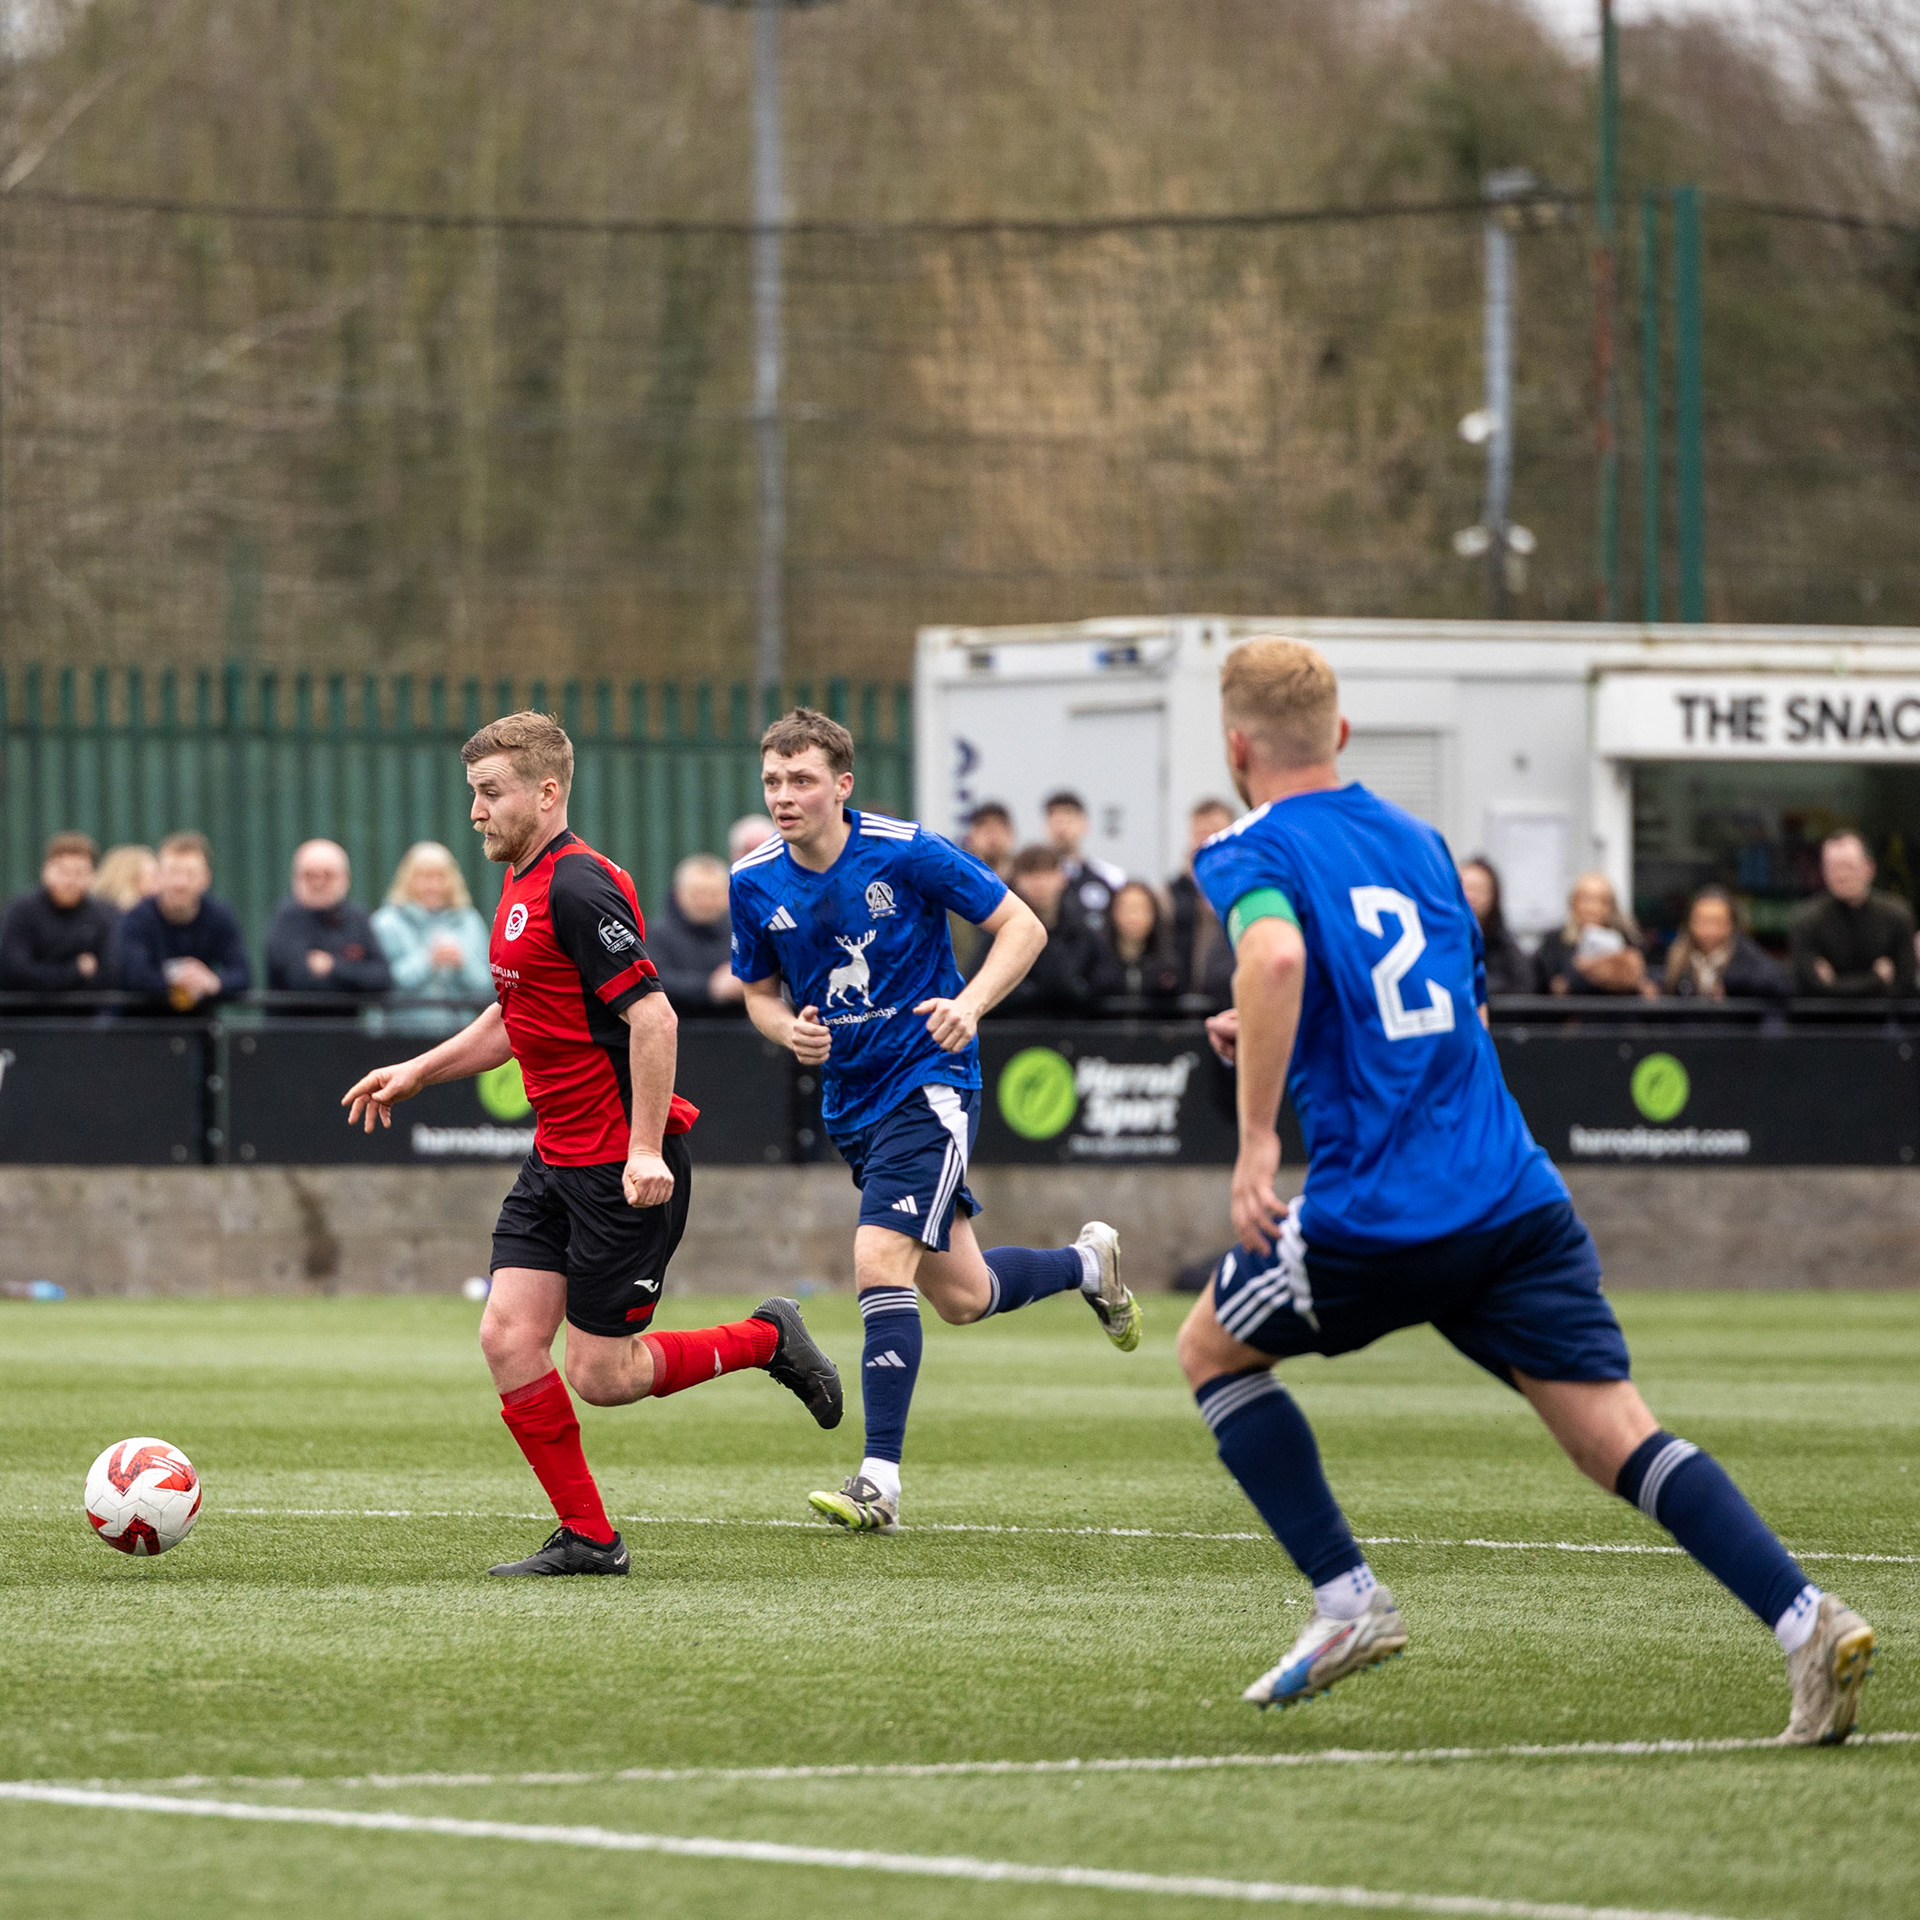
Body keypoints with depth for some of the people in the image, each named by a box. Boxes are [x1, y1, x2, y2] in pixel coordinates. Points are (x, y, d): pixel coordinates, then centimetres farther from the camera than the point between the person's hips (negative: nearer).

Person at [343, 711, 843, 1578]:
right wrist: (416, 1072, 22)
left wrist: (646, 1151, -27)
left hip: (624, 1164, -9)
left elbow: (652, 1017, -23)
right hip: (557, 1159, 9)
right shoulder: (522, 886, 13)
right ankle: (586, 1538, 6)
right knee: (508, 1338, -2)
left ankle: (766, 1339, 17)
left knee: (599, 1377, -4)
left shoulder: (579, 888, -18)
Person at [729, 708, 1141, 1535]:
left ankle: (880, 1479, -16)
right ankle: (1087, 1263, 44)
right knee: (960, 1296, 13)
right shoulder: (755, 882, -3)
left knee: (879, 1262, -21)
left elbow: (1022, 925, -9)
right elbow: (760, 991, 13)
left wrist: (970, 1003, -25)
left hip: (929, 1081, -6)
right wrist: (791, 1031, -10)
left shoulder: (906, 852, -16)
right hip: (849, 1100, 6)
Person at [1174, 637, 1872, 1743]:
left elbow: (1277, 954, -24)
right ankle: (1807, 1620, -21)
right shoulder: (1419, 841, 20)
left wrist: (1257, 1138, -22)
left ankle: (1348, 1600, 11)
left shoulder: (1253, 853, 0)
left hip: (1381, 1214, -5)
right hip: (1518, 1195, 5)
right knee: (1618, 1439, -2)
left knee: (1213, 1351, 20)